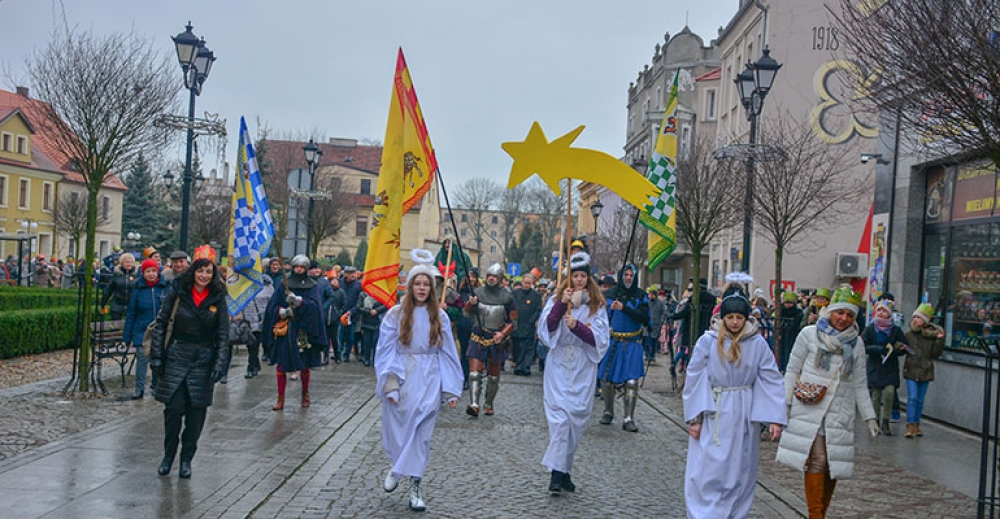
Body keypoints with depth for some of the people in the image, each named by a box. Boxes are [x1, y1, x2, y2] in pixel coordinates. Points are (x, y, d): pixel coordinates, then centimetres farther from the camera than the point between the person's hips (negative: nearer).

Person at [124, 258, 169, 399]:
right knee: (142, 357, -10)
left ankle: (156, 386, 27)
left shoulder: (165, 287, -2)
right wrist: (127, 336, 1)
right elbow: (131, 314, 3)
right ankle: (139, 389, -4)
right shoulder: (138, 289, -1)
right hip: (142, 331, -1)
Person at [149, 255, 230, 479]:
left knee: (196, 410, 2)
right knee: (173, 407, -3)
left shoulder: (217, 299, 2)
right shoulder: (177, 292, 0)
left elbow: (223, 334, 2)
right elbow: (161, 324, 3)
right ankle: (168, 456, 16)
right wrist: (157, 355, -4)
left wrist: (220, 364, -7)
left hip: (203, 360, 1)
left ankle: (186, 459, 17)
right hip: (176, 357, -1)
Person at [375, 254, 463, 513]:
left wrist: (451, 390, 1)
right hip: (401, 377, -1)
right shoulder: (395, 314, -3)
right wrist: (389, 384, -13)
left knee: (421, 431, 1)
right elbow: (386, 351, -4)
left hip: (428, 379, 1)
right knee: (396, 426, 8)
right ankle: (397, 465, 38)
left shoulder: (439, 317, 2)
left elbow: (447, 354, 4)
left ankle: (415, 486, 9)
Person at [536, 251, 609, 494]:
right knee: (560, 416, -12)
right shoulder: (556, 299, 5)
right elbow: (544, 329, -7)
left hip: (583, 370, 1)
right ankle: (557, 472, -12)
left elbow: (600, 339, -4)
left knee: (577, 419, 4)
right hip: (559, 367, -1)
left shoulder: (597, 305, 5)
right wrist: (561, 304, -16)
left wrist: (576, 326, -19)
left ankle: (564, 470, 18)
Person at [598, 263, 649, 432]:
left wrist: (624, 308, -19)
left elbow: (645, 318, -12)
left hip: (632, 344, -1)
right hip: (612, 342, 1)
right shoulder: (610, 295, 4)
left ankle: (628, 419, 0)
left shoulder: (640, 295, 1)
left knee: (632, 382, -7)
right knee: (607, 379, 6)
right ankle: (608, 412, 26)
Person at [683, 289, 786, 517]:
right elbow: (694, 379, -5)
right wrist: (694, 417, -9)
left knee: (739, 472, 8)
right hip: (712, 415, -1)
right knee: (706, 471, 0)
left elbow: (772, 380, -3)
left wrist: (775, 419, -10)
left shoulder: (757, 344, -4)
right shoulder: (708, 341, -5)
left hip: (744, 417, 1)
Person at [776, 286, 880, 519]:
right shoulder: (809, 334, 0)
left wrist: (869, 417, 11)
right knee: (816, 462, -10)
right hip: (810, 411, -3)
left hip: (840, 416, 3)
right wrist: (784, 403, -2)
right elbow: (792, 371, 4)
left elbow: (860, 385, 15)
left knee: (834, 466, 3)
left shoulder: (856, 343, 10)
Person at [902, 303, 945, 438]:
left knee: (920, 400, 9)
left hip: (925, 371, 1)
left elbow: (935, 354, 1)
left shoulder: (932, 334, 0)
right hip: (911, 370, -1)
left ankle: (916, 424, 20)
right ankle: (910, 425, -9)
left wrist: (940, 340, -11)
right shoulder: (908, 334, 0)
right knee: (912, 398, -10)